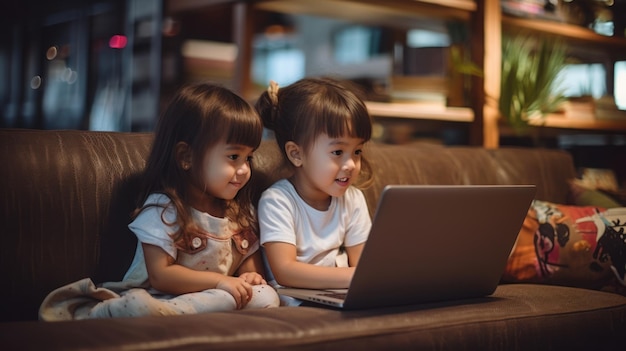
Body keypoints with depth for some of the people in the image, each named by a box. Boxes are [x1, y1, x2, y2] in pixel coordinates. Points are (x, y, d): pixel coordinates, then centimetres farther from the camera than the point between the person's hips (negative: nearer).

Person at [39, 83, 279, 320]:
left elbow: (251, 259, 18)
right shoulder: (162, 209, -8)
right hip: (159, 298, -6)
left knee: (266, 296, -25)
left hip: (216, 298, 7)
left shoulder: (241, 210, 12)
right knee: (137, 305, -42)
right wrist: (220, 281, -16)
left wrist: (250, 277, -6)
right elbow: (160, 275, -13)